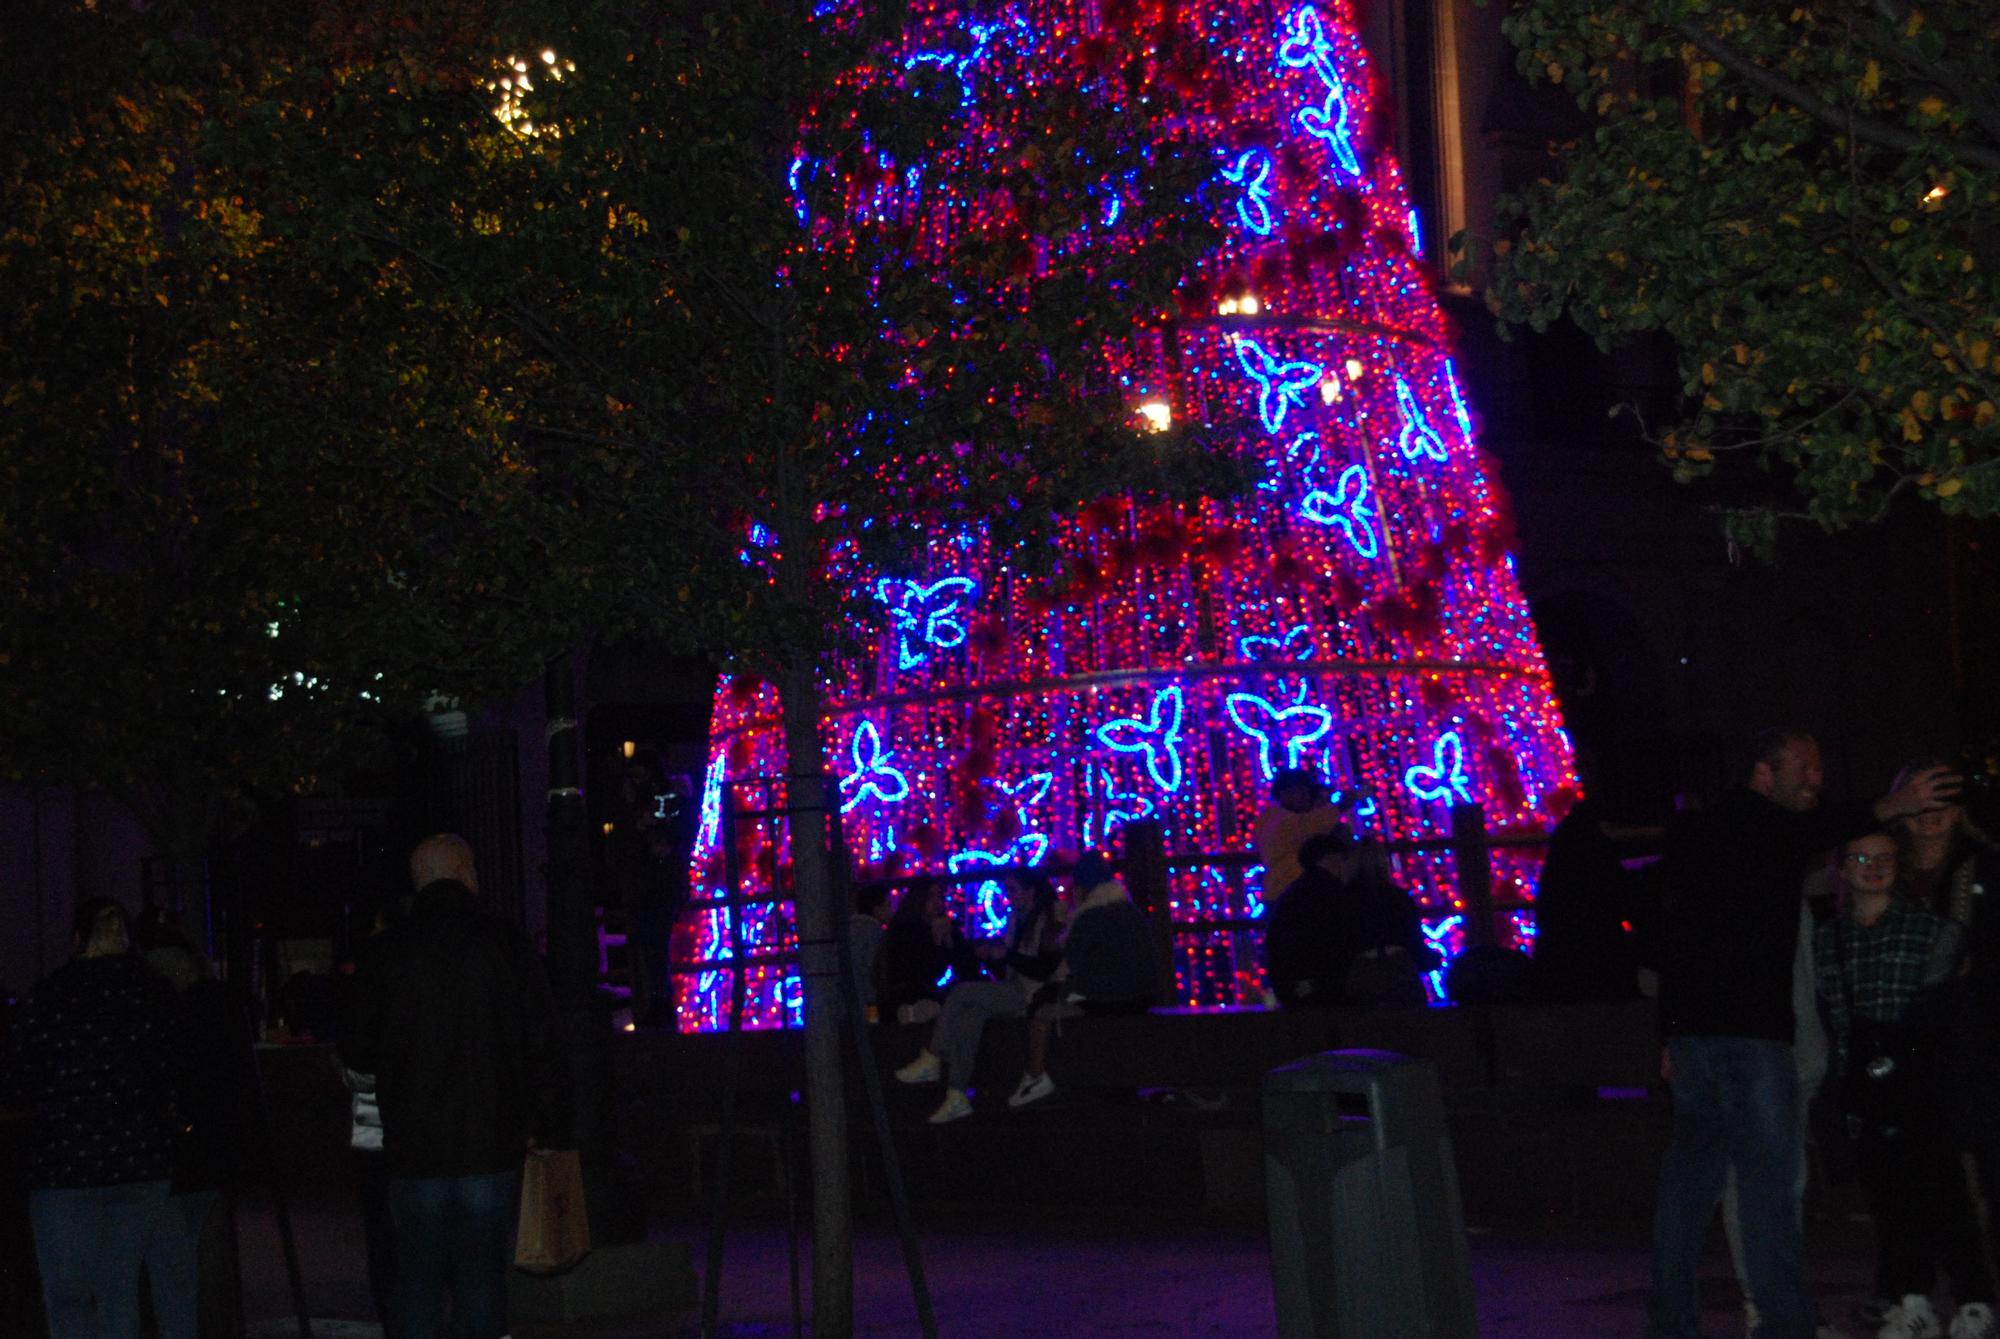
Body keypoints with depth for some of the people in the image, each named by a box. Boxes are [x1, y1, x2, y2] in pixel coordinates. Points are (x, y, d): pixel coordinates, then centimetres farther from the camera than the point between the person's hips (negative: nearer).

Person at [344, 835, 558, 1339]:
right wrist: (537, 1123, 8)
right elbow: (538, 1044, -1)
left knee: (419, 1278, 5)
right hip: (493, 1144, 0)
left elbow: (359, 1052, 0)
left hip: (413, 1146, 0)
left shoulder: (386, 952, -2)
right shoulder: (506, 944, -1)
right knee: (482, 1273, 6)